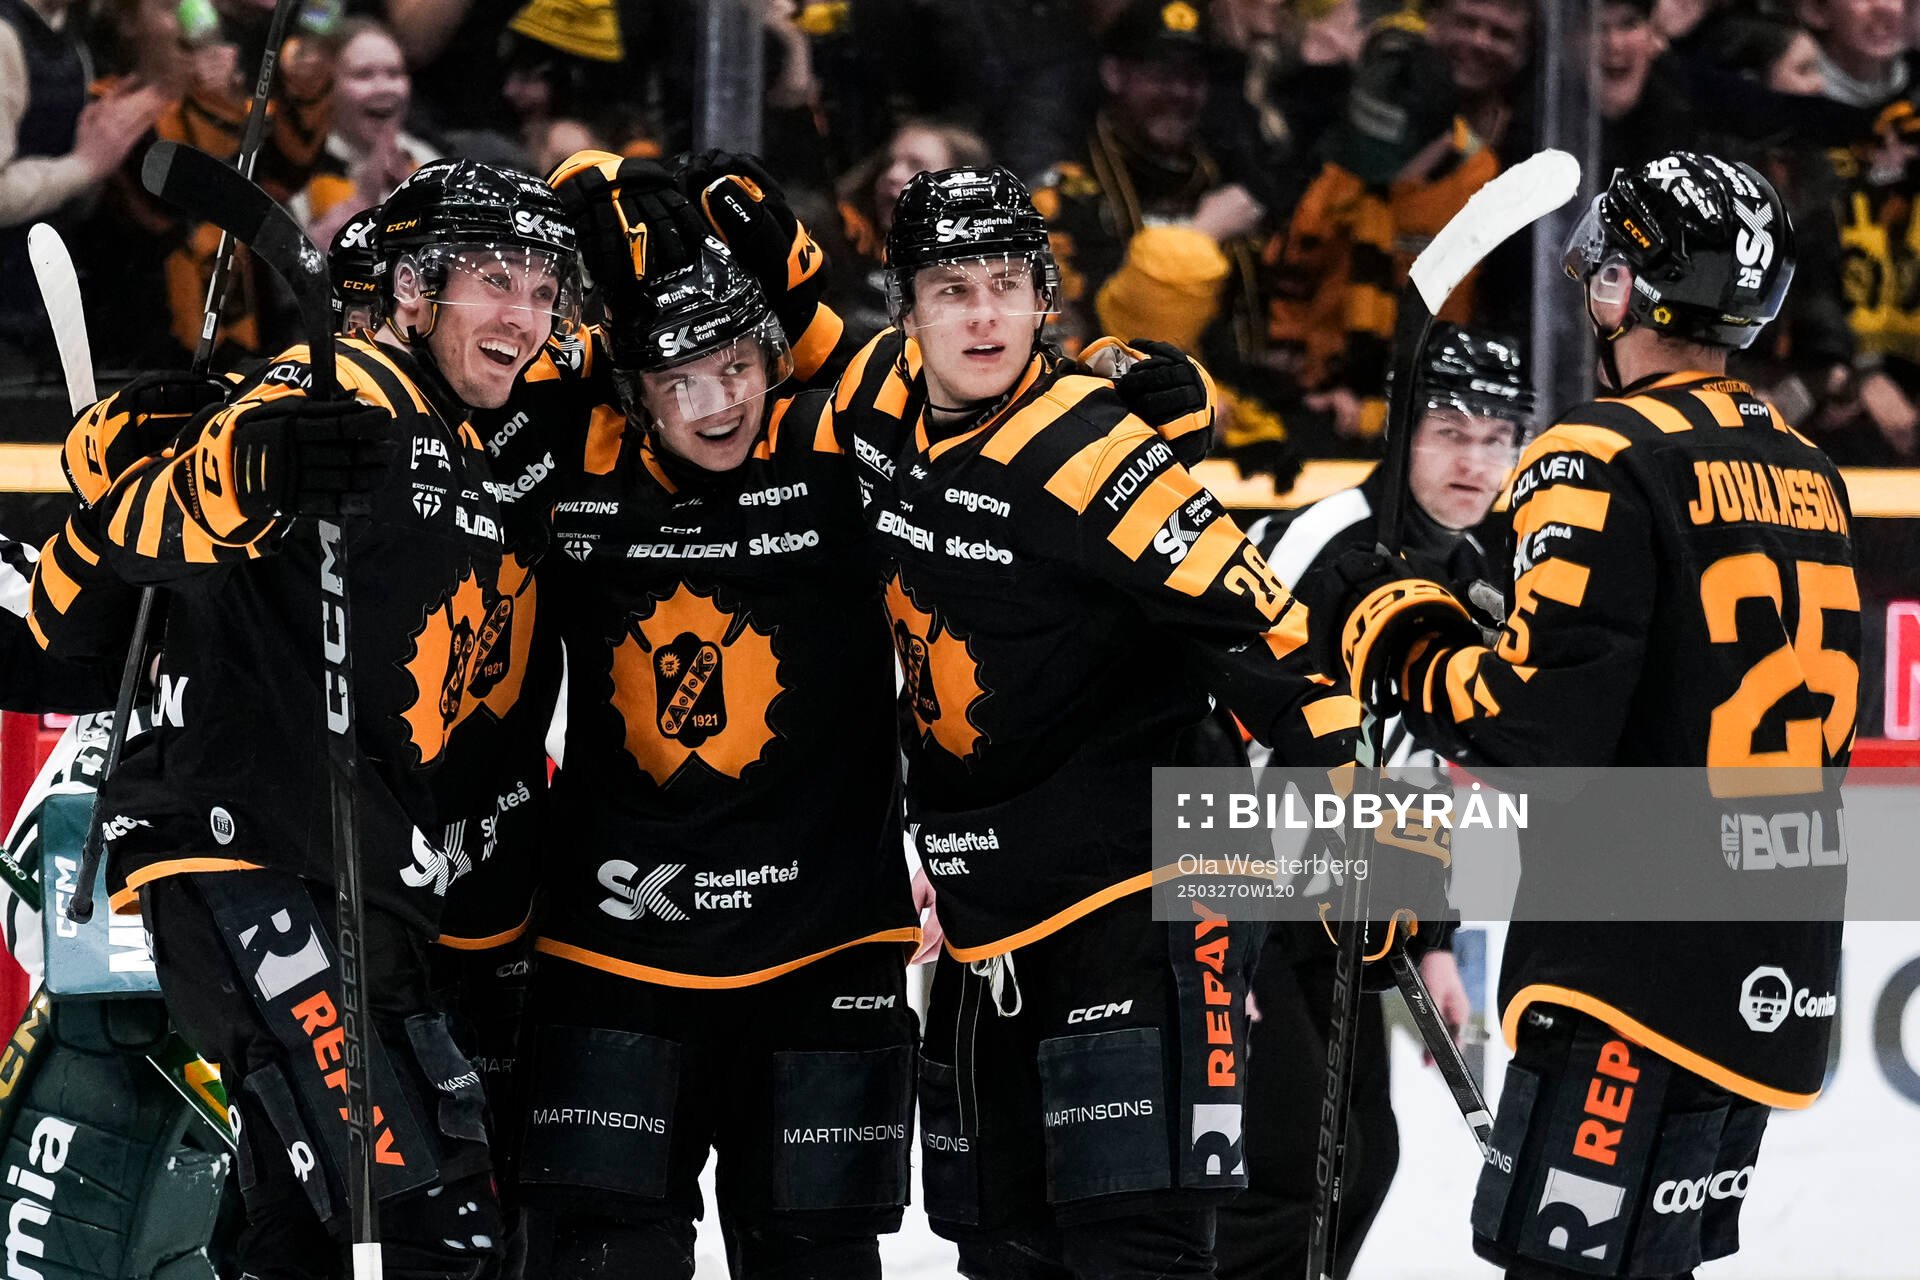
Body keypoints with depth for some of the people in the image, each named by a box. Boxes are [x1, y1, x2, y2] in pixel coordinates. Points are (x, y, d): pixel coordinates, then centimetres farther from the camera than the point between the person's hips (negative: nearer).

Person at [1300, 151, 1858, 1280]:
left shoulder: (1610, 458, -13)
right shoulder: (1807, 475, 13)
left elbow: (1537, 727, -20)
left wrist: (1387, 628, -3)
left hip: (1639, 974, -9)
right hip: (1779, 977, 9)